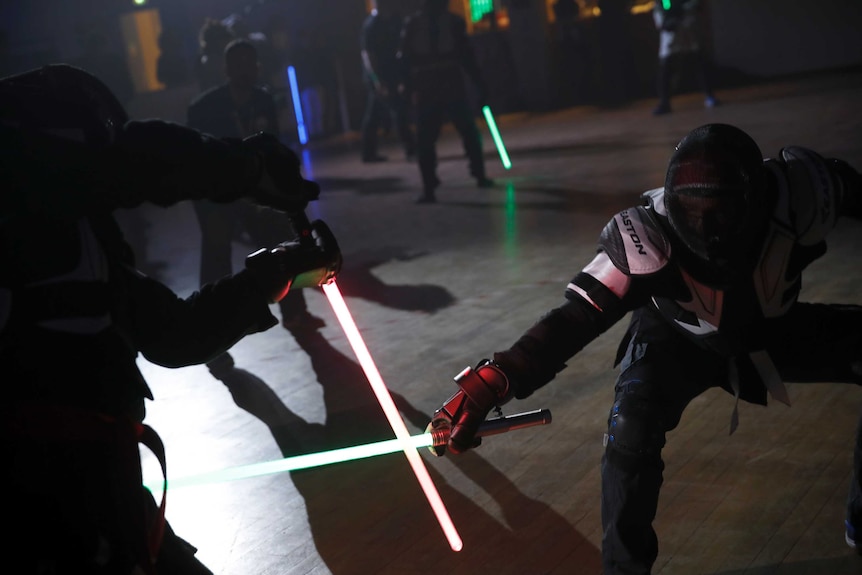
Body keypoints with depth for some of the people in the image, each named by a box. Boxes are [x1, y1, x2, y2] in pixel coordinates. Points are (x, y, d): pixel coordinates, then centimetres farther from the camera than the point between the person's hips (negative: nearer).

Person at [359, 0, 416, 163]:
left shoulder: (387, 22, 11)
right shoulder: (371, 26, -15)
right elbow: (368, 56, -19)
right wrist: (378, 80, -25)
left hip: (388, 76, 9)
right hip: (381, 78, -9)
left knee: (374, 116, 10)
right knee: (398, 111, -9)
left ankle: (369, 152, 14)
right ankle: (411, 149, -8)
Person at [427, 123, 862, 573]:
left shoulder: (796, 191, -34)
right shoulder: (651, 238, -38)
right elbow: (575, 318, -39)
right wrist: (493, 380, -49)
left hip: (775, 329, 3)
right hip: (678, 339, -3)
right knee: (631, 427, -31)